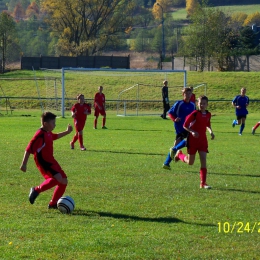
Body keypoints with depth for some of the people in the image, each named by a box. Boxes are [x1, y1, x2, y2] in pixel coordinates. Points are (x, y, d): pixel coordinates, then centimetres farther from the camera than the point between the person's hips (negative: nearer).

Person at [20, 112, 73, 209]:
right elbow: (29, 149, -21)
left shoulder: (48, 133, 11)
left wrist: (67, 132, 40)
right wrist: (24, 164, -22)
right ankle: (37, 190, -14)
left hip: (50, 161, 10)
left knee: (64, 181, 10)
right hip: (43, 162, -10)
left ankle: (53, 203, 20)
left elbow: (55, 136, 38)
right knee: (58, 178, -29)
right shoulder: (40, 135, -19)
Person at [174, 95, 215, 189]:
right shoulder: (194, 114, -16)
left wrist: (211, 132, 3)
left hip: (202, 140, 4)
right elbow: (185, 125, -12)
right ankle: (179, 154, 41)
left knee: (203, 160, -9)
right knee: (190, 162, 7)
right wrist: (192, 132, -27)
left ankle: (203, 183, -6)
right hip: (192, 140, -4)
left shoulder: (208, 114, 2)